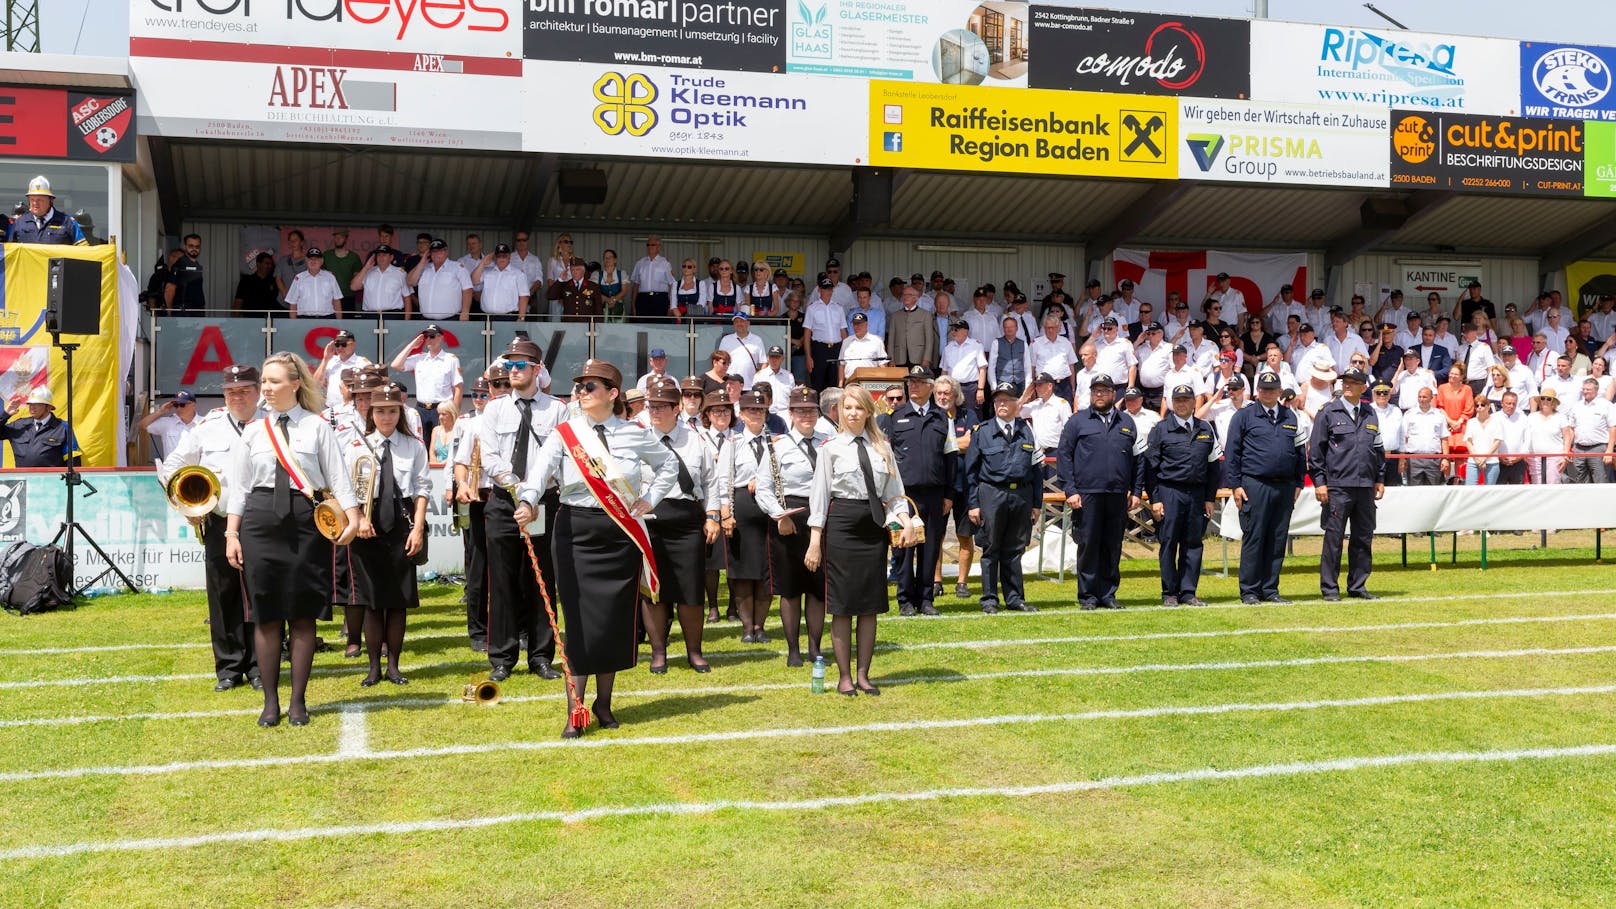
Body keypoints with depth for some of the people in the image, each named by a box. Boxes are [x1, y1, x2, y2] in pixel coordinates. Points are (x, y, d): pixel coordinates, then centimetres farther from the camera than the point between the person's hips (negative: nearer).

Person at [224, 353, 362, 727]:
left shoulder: (317, 427, 2)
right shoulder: (253, 432, 9)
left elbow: (338, 477, -1)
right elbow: (238, 486, 10)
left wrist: (353, 518, -13)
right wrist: (232, 533, 4)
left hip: (307, 523, -2)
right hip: (261, 523, 2)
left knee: (303, 615, 3)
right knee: (266, 615, 4)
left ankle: (298, 701, 13)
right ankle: (270, 701, 14)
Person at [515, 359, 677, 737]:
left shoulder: (635, 433, 3)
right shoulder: (563, 434, -2)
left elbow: (669, 464, 19)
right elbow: (539, 471, -18)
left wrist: (649, 500, 8)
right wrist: (528, 503, -38)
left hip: (622, 534, 2)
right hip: (576, 532, -1)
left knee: (616, 620, 6)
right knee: (580, 620, -3)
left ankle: (604, 703, 23)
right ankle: (575, 712, 3)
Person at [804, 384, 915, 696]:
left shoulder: (882, 447, 10)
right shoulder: (831, 448, 1)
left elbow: (894, 493, 12)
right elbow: (819, 495, -1)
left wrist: (906, 521, -5)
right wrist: (815, 541, -6)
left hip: (874, 526, 3)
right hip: (841, 524, -3)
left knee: (871, 603, 7)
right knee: (842, 604, 1)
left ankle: (863, 675, 16)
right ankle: (844, 677, 10)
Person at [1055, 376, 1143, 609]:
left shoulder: (1126, 423, 15)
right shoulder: (1078, 421, 6)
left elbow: (1138, 459, 15)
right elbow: (1063, 455, 2)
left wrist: (1136, 491, 7)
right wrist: (1069, 490, -7)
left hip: (1118, 496, 3)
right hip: (1087, 494, -3)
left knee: (1113, 547, 6)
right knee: (1088, 546, -1)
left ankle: (1108, 594, 14)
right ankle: (1087, 596, 5)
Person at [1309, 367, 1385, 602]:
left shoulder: (1370, 413, 14)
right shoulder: (1328, 412, 0)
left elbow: (1378, 448, 21)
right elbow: (1315, 449, -2)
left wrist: (1379, 479, 15)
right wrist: (1319, 482, -8)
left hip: (1365, 486, 5)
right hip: (1337, 487, -5)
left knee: (1364, 538, 8)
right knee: (1333, 538, -3)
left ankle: (1357, 586, 17)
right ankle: (1330, 588, 4)